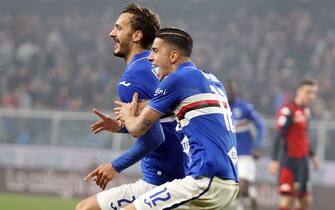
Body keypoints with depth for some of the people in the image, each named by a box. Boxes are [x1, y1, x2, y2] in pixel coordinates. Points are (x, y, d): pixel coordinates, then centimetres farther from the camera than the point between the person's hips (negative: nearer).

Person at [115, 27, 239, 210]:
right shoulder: (212, 80, 20)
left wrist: (127, 115, 27)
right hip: (230, 183, 9)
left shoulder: (177, 79, -4)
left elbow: (138, 129, 4)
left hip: (207, 180, -9)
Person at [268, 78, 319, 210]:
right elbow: (278, 137, -19)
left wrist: (312, 155, 25)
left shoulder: (306, 111, 12)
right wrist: (274, 160, -25)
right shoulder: (288, 111, -14)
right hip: (290, 160, -9)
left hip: (303, 160, 9)